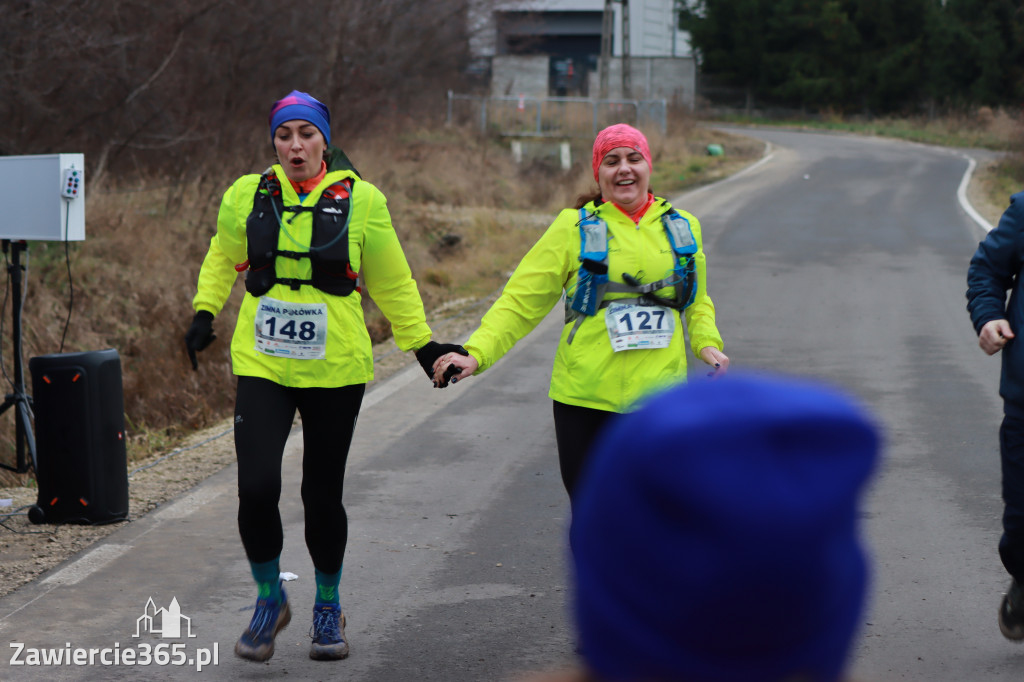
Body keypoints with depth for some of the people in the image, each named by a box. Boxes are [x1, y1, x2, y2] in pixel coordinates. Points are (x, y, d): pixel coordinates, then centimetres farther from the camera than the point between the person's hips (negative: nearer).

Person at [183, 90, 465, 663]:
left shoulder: (360, 201, -3)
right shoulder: (247, 196, 2)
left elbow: (392, 284, 8)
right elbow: (223, 259, 22)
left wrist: (423, 345, 9)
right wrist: (205, 314, 15)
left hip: (334, 369, -1)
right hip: (262, 365, 1)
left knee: (323, 494, 7)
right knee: (257, 489, -12)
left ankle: (328, 609, 30)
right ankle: (270, 599, 14)